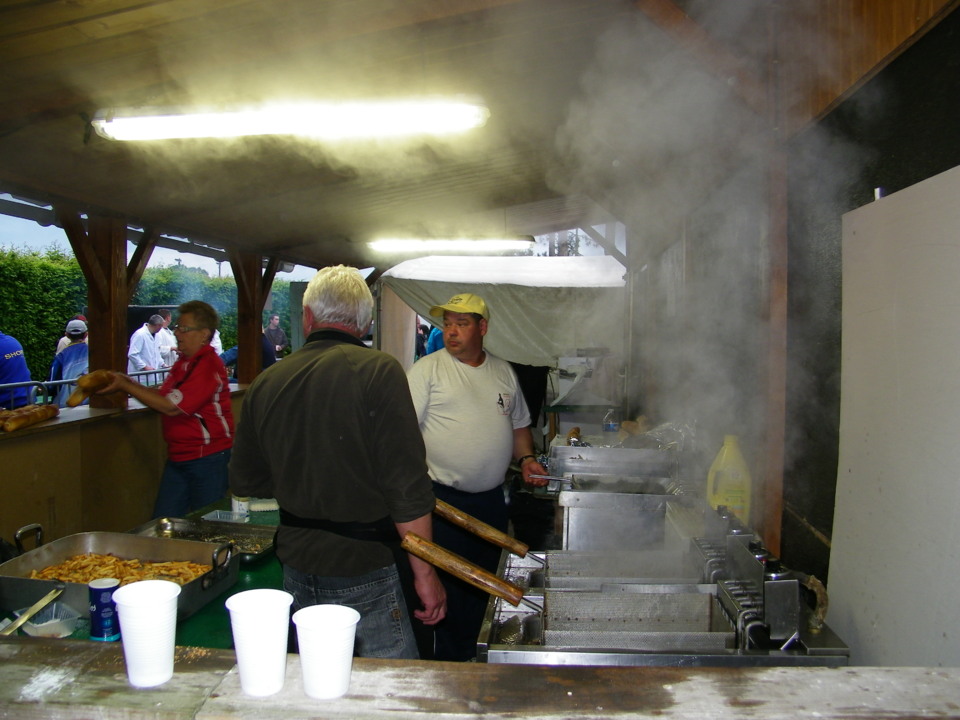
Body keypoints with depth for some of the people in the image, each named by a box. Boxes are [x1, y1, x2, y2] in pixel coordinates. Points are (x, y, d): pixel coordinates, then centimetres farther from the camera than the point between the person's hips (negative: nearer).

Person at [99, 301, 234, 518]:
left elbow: (171, 406, -21)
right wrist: (129, 383, 3)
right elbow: (163, 395, 17)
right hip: (178, 457, 9)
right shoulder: (184, 361, 12)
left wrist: (125, 386, -13)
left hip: (207, 459, -9)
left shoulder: (208, 365, -18)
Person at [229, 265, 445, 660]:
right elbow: (408, 486, -18)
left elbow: (244, 482, 13)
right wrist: (425, 574, -10)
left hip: (297, 570, 6)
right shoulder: (378, 371, -15)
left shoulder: (265, 383, 1)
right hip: (364, 572, -5)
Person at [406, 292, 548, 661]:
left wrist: (526, 458, 5)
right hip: (444, 501, -5)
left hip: (492, 500, 5)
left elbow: (519, 423, 22)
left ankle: (472, 653, 31)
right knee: (448, 586, 0)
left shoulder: (503, 372, 11)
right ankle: (454, 666, 16)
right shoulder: (427, 370, -4)